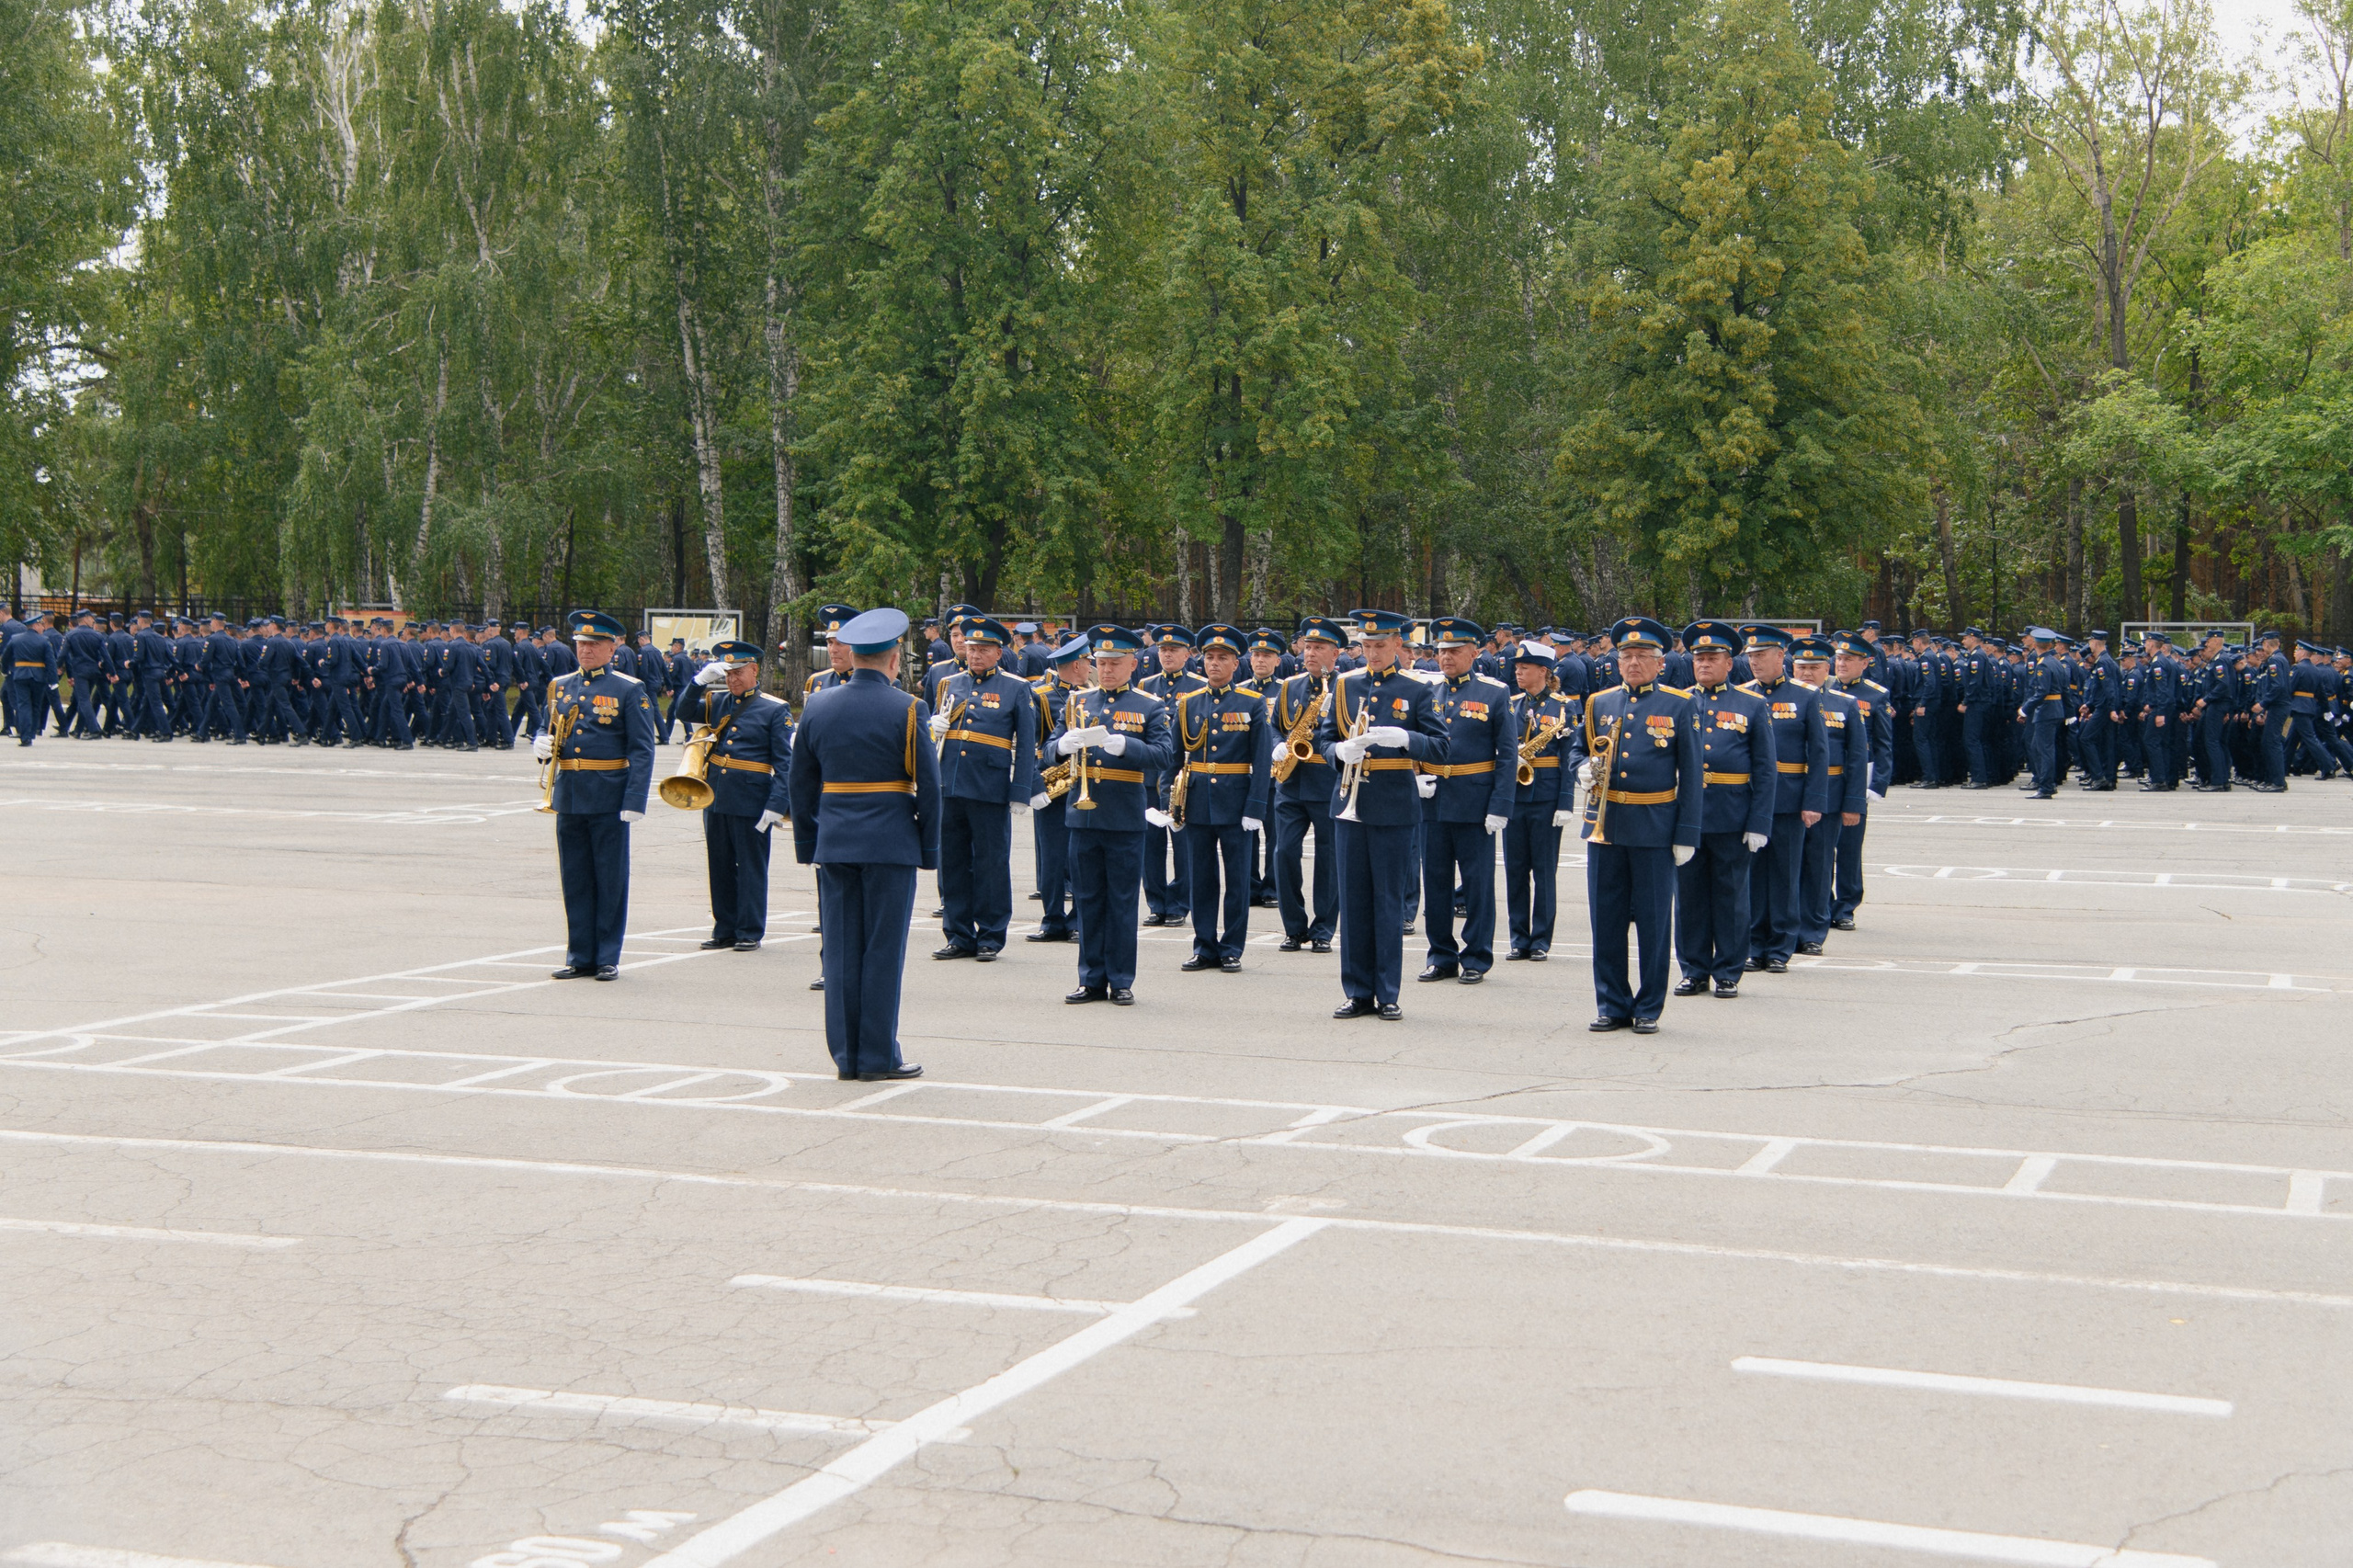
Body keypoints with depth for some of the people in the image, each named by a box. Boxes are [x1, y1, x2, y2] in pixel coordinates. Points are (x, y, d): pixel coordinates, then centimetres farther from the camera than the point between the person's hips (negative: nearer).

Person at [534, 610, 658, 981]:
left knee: (611, 880, 1)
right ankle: (580, 957, 15)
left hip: (609, 799, -5)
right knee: (575, 880, 8)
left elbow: (642, 752, -7)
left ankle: (608, 959, 8)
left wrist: (634, 804, -15)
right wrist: (542, 745, -2)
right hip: (569, 797, 5)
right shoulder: (561, 687, 13)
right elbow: (549, 731, 23)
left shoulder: (629, 690, -3)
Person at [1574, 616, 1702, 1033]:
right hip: (1604, 824, 3)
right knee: (1606, 919, 5)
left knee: (1653, 920, 2)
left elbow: (1692, 776, -1)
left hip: (1655, 827, -3)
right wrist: (1584, 768, -2)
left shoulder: (1680, 707, 1)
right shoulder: (1599, 703, 10)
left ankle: (1649, 1009, 11)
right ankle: (1612, 1006, 15)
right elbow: (1578, 748, 24)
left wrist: (1687, 836, -6)